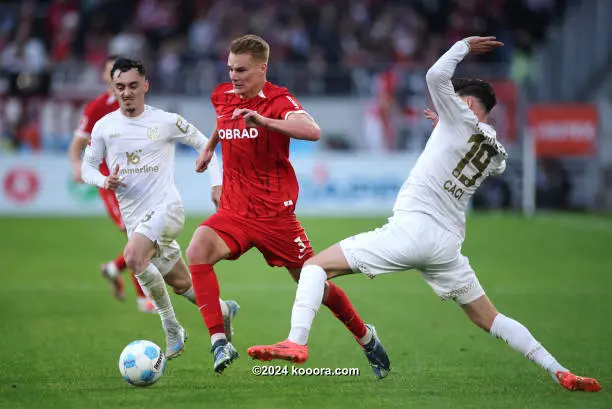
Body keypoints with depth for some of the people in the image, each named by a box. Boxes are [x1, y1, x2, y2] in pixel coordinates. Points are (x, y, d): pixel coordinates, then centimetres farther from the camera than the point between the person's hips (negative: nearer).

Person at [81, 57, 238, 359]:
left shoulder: (166, 121, -3)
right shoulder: (104, 127, 5)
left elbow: (204, 144, 9)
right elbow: (87, 167, 12)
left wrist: (216, 183, 0)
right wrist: (104, 181, -10)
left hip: (165, 208, -5)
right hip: (134, 217, 5)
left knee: (133, 257, -30)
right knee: (181, 284, 10)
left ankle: (172, 330, -18)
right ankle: (223, 310, 39)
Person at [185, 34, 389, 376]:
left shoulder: (279, 100, -13)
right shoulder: (223, 97, 4)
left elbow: (313, 131, -35)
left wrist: (264, 121, -45)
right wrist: (210, 147, 36)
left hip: (276, 213, -4)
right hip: (234, 211, 4)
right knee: (197, 251, -26)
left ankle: (365, 336, 33)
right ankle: (219, 342, -26)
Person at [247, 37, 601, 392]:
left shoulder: (463, 120, 0)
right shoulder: (497, 155, 17)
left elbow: (436, 76, -10)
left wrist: (464, 45, 8)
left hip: (412, 228, -6)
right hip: (448, 245, 6)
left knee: (316, 266, -1)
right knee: (490, 319, 16)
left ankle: (297, 340, -22)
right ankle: (559, 372, 3)